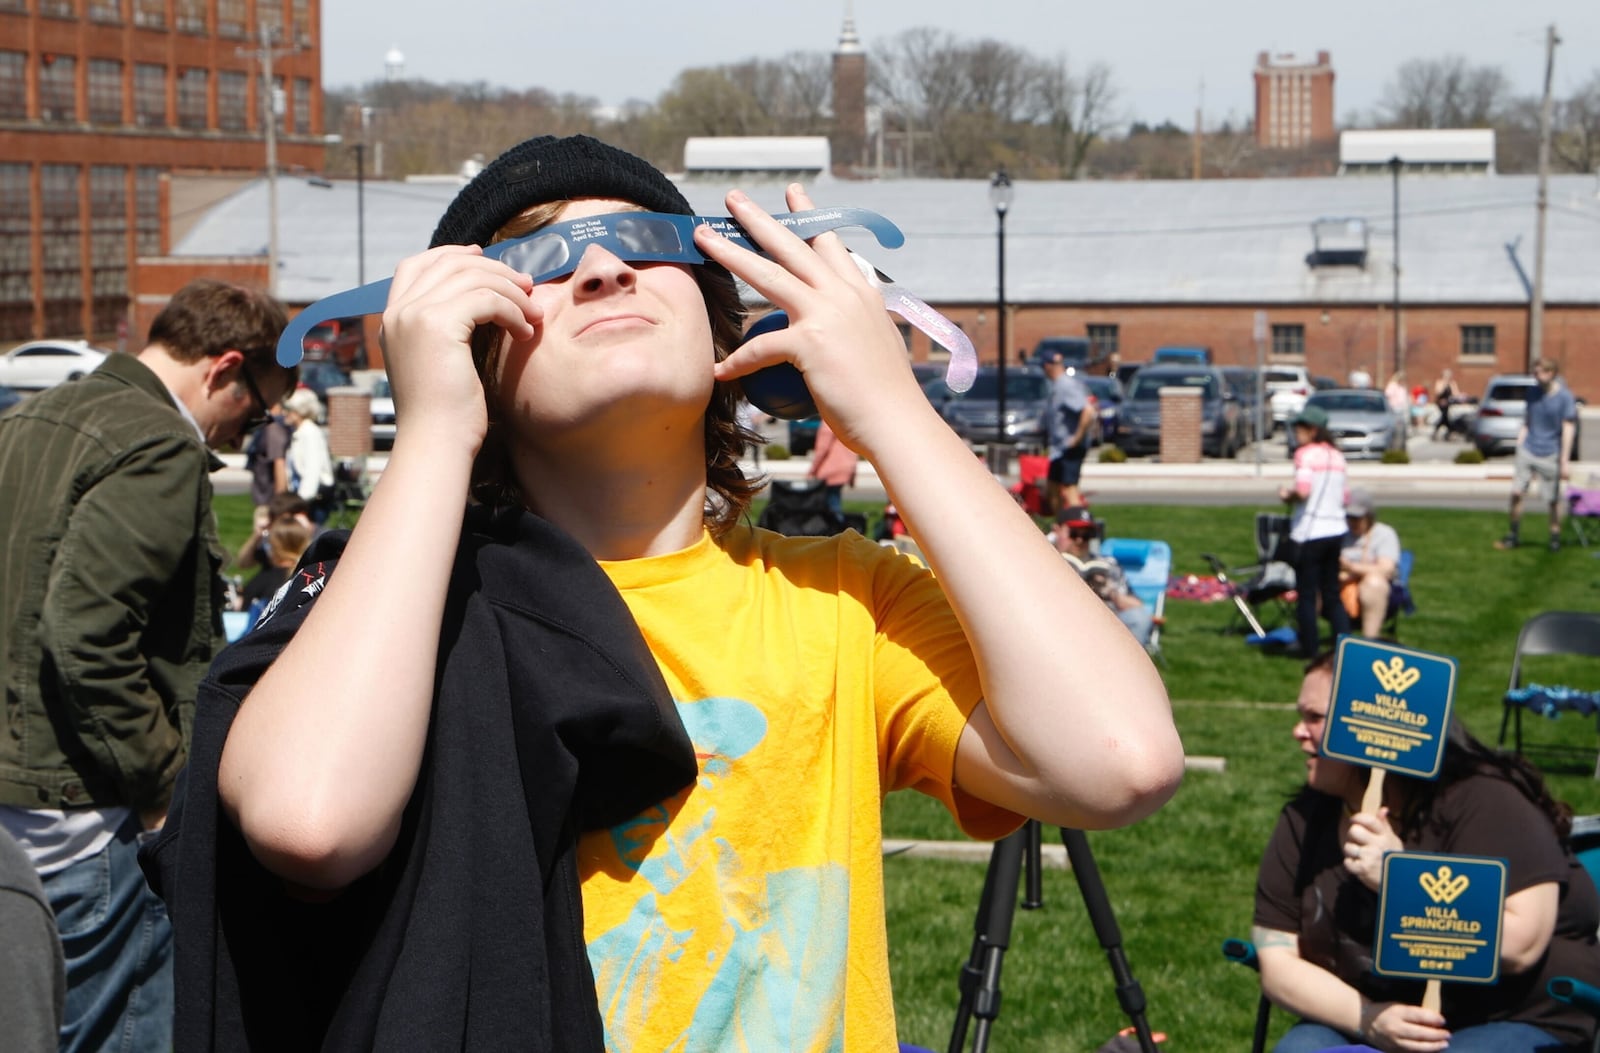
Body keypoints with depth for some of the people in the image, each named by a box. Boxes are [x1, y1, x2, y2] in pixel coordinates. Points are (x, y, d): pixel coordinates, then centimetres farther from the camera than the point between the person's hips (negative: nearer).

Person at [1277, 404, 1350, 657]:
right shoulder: (1337, 455, 10)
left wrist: (1287, 495, -4)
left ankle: (1309, 649, 6)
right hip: (1335, 530, 7)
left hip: (1309, 533, -7)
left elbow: (1303, 491, -23)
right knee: (1331, 593, 14)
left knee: (1307, 594, 3)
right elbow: (1345, 496, 11)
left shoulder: (1306, 453, -11)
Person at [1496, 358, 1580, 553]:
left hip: (1550, 456, -4)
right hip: (1528, 450, 4)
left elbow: (1568, 429, -9)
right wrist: (1518, 449, 13)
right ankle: (1513, 535, 11)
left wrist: (1565, 461, -11)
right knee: (1516, 493, -2)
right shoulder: (1534, 394, 6)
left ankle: (1555, 537, 20)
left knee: (1554, 500, 5)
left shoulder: (1565, 397, -10)